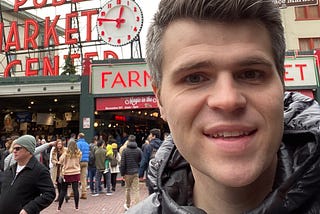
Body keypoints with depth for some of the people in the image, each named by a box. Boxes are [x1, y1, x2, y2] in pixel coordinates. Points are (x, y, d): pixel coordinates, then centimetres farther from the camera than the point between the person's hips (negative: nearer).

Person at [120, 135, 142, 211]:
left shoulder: (125, 150, -8)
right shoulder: (139, 150, -4)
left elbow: (122, 163, -7)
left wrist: (122, 173, 1)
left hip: (128, 173, 0)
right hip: (136, 173, 0)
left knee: (128, 189, 16)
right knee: (136, 190, 3)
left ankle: (127, 205, 31)